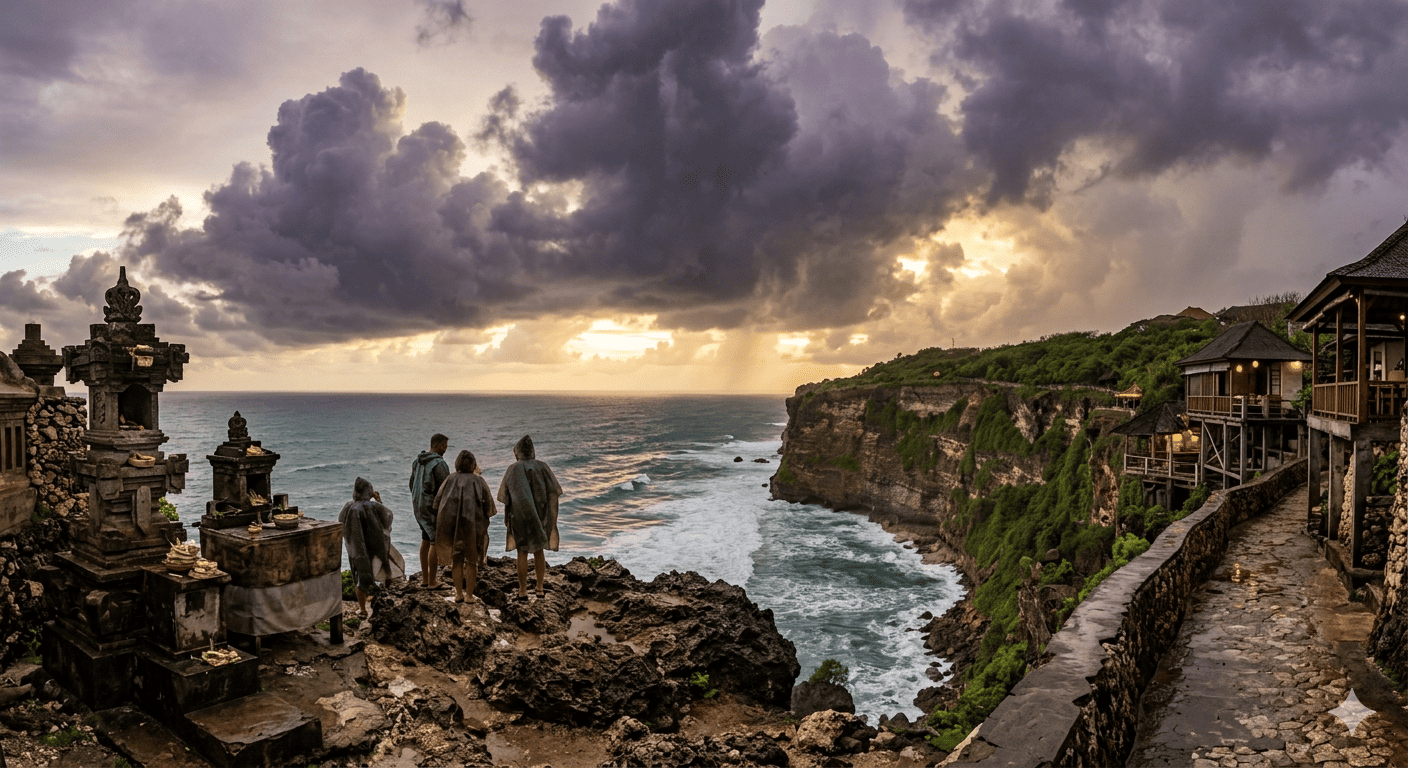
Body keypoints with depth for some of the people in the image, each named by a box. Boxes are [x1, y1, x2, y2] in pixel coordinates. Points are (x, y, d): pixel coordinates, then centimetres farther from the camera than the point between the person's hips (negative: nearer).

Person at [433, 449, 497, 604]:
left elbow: (437, 503, 7)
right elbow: (490, 508, 1)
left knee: (456, 559, 12)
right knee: (471, 560, 7)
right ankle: (469, 595, 8)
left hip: (451, 523, 2)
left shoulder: (450, 480, 9)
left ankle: (458, 594, 13)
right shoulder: (479, 481, 3)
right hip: (472, 524, -2)